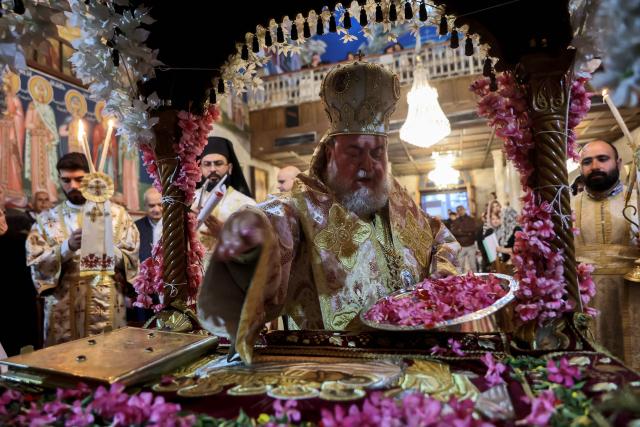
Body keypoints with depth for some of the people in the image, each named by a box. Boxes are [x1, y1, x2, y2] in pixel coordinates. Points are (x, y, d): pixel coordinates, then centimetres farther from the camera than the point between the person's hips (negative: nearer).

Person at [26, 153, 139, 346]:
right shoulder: (47, 219, 7)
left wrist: (106, 248, -17)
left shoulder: (116, 213, 3)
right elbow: (35, 263, -2)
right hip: (63, 311, 1)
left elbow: (133, 257, 0)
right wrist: (67, 247, -17)